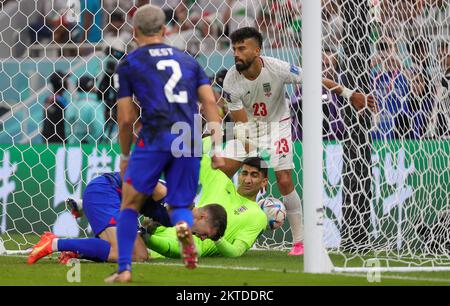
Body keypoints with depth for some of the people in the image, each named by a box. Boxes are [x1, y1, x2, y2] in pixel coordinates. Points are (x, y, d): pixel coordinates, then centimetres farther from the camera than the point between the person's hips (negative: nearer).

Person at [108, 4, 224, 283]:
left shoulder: (129, 64, 10)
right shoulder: (188, 60, 21)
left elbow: (126, 118, 7)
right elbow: (210, 104, 10)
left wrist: (125, 156, 21)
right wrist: (218, 149, 9)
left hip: (155, 138, -3)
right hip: (190, 142, 3)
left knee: (130, 203, 10)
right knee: (180, 204, 14)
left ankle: (124, 269, 2)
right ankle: (184, 224, -23)